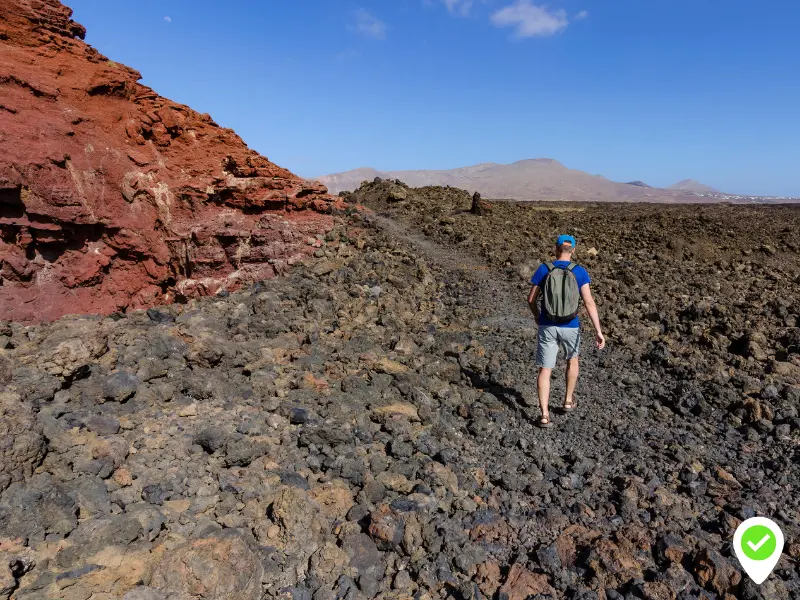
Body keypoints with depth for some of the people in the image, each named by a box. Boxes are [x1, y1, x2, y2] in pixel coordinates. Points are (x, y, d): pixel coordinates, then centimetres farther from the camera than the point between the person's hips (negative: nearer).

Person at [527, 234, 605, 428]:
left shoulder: (543, 269, -6)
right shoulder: (579, 271, -8)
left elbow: (531, 298, -1)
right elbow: (589, 302, -15)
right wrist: (598, 331, -15)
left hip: (547, 326, 0)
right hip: (570, 327, 1)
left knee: (545, 370, 5)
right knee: (572, 359, 30)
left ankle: (545, 415, -4)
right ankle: (568, 399, 39)